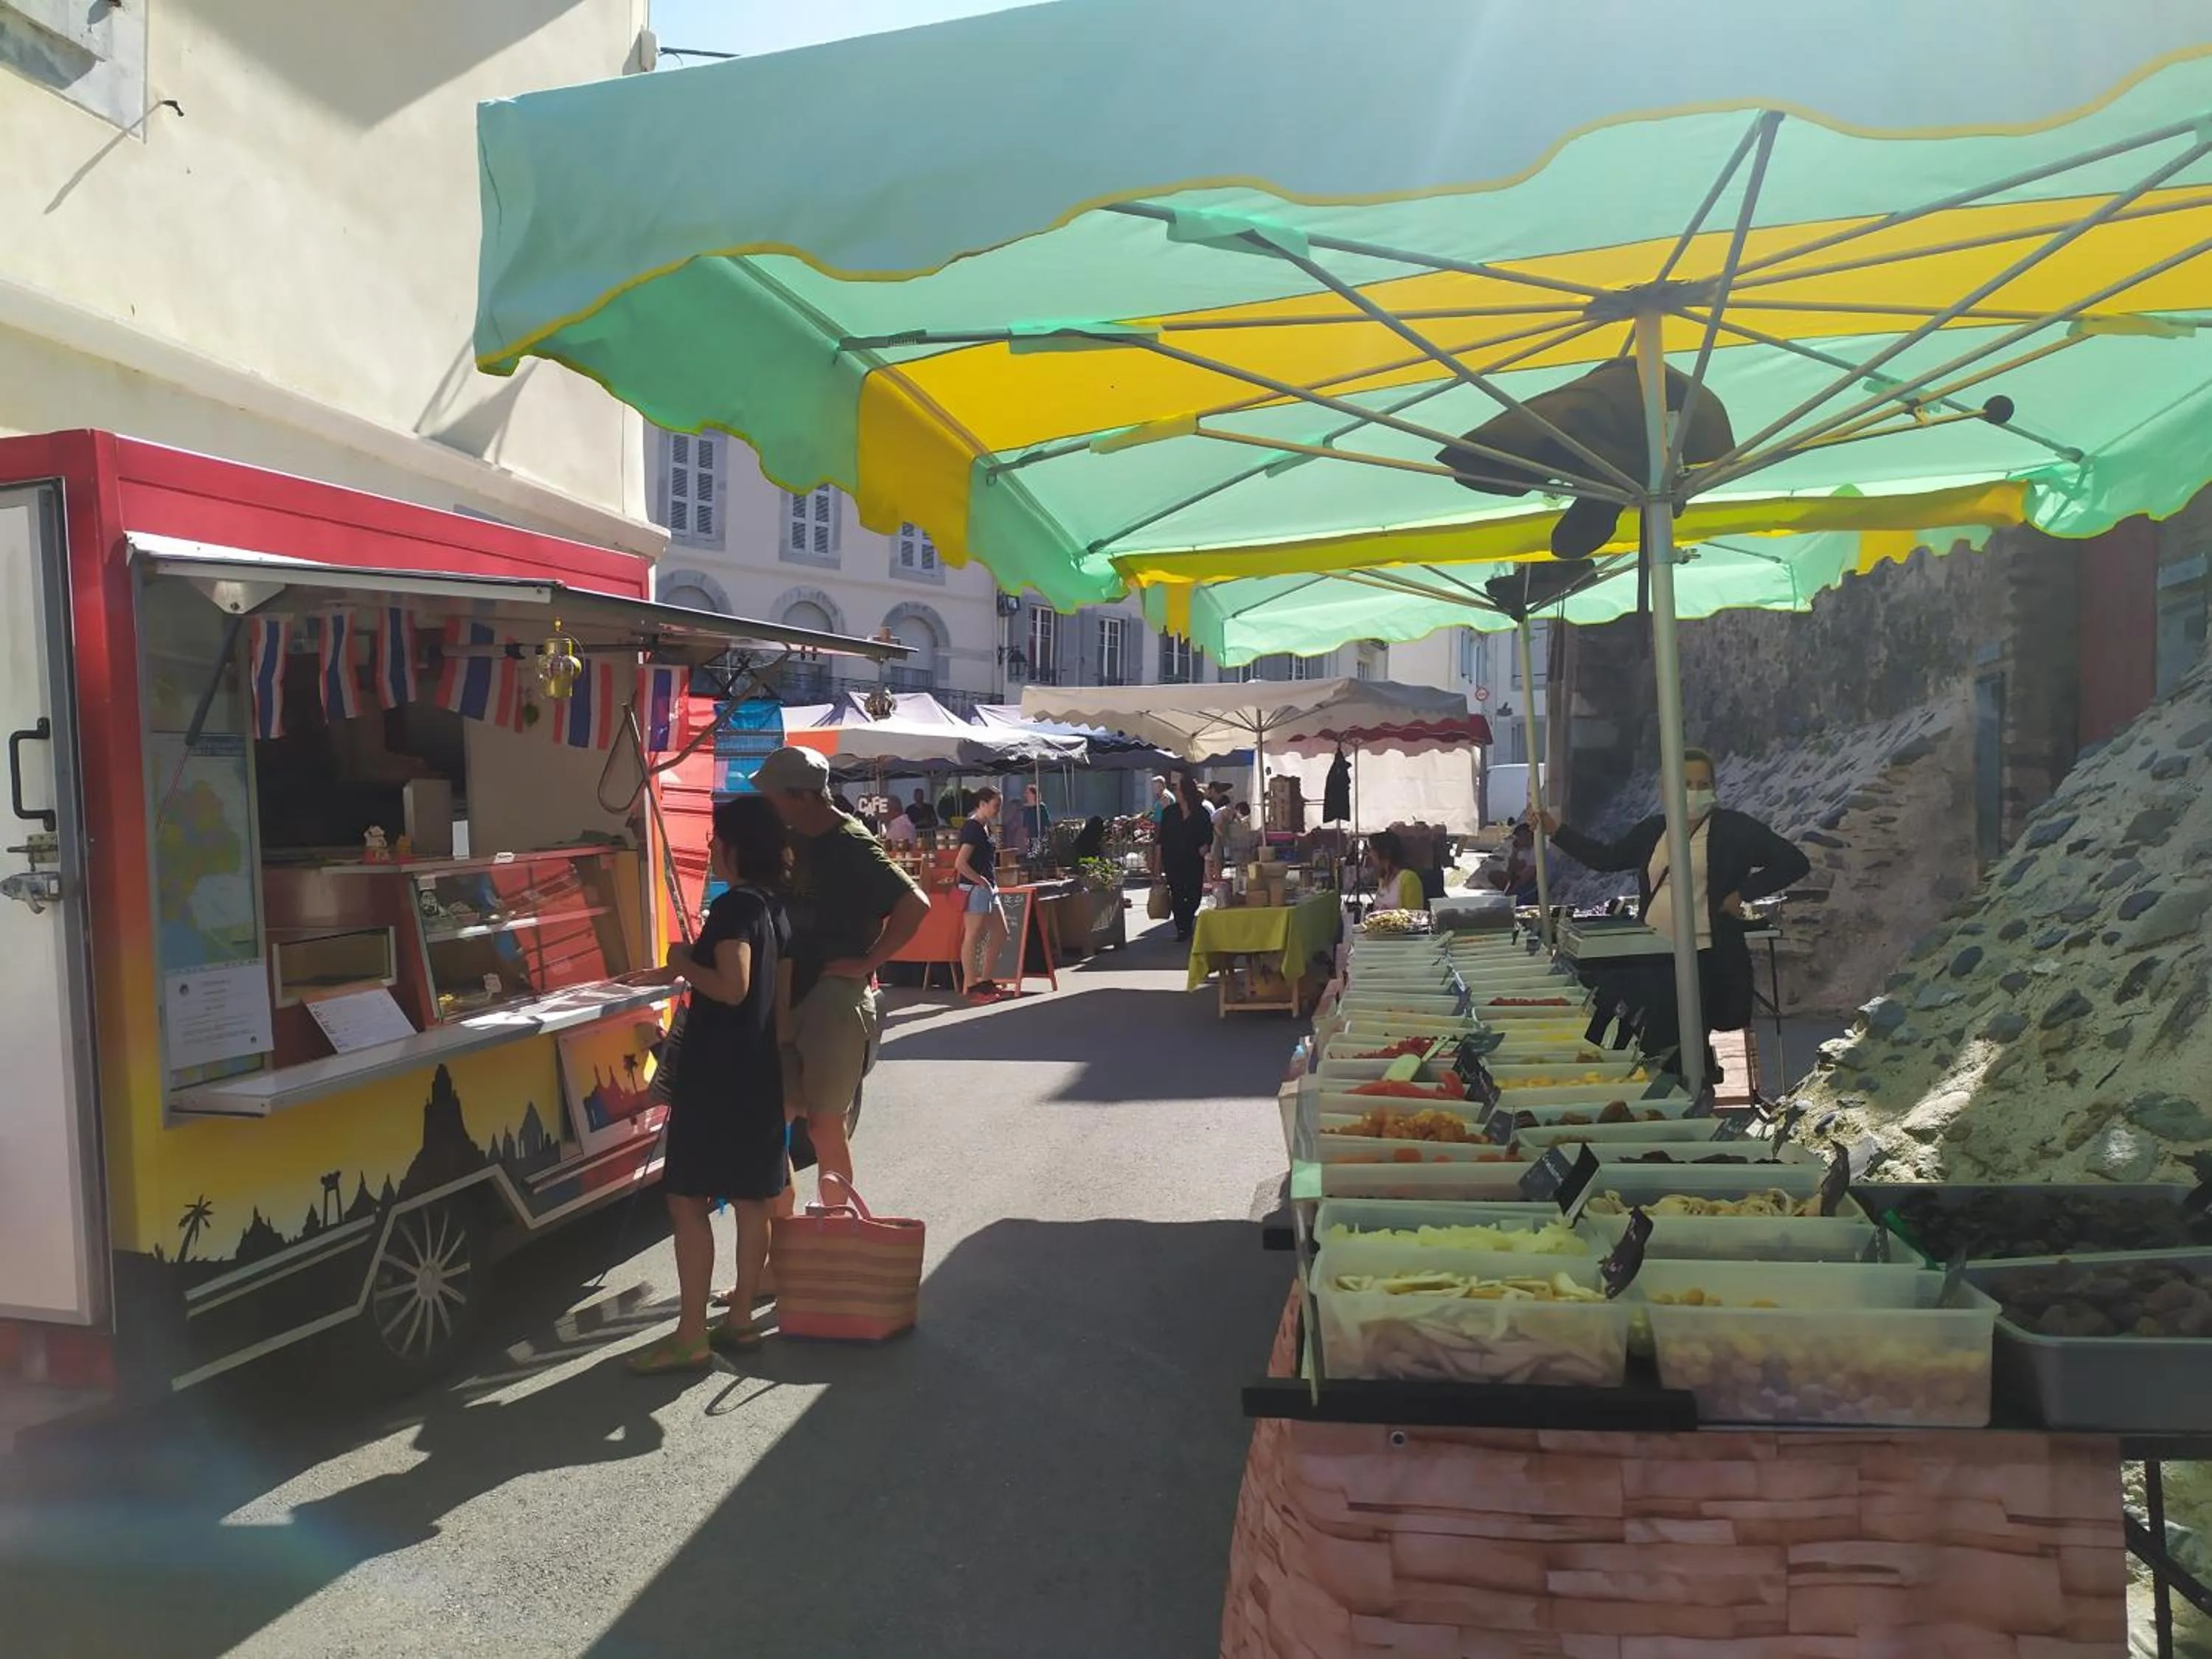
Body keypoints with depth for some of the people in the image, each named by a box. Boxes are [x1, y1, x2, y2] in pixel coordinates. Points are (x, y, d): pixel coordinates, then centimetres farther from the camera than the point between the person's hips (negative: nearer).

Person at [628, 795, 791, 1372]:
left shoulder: (734, 907, -16)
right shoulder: (775, 908, 11)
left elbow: (733, 987, -27)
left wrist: (684, 965, -11)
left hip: (715, 1076, -9)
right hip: (758, 1073, 9)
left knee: (689, 1200, -2)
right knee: (751, 1200, 11)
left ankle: (691, 1337, 1)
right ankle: (741, 1319, 20)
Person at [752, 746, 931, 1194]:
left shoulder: (852, 847, -14)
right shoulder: (791, 842, 9)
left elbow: (915, 905, -23)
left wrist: (867, 962, -19)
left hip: (835, 1000, -7)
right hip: (787, 998, 7)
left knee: (824, 1123, 0)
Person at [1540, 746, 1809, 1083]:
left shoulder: (1734, 827, 1)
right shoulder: (1654, 830, 14)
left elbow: (1794, 862, 0)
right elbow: (1606, 857, 22)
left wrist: (1743, 893, -8)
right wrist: (1556, 830, 17)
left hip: (1706, 959, -5)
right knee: (1655, 1051, 7)